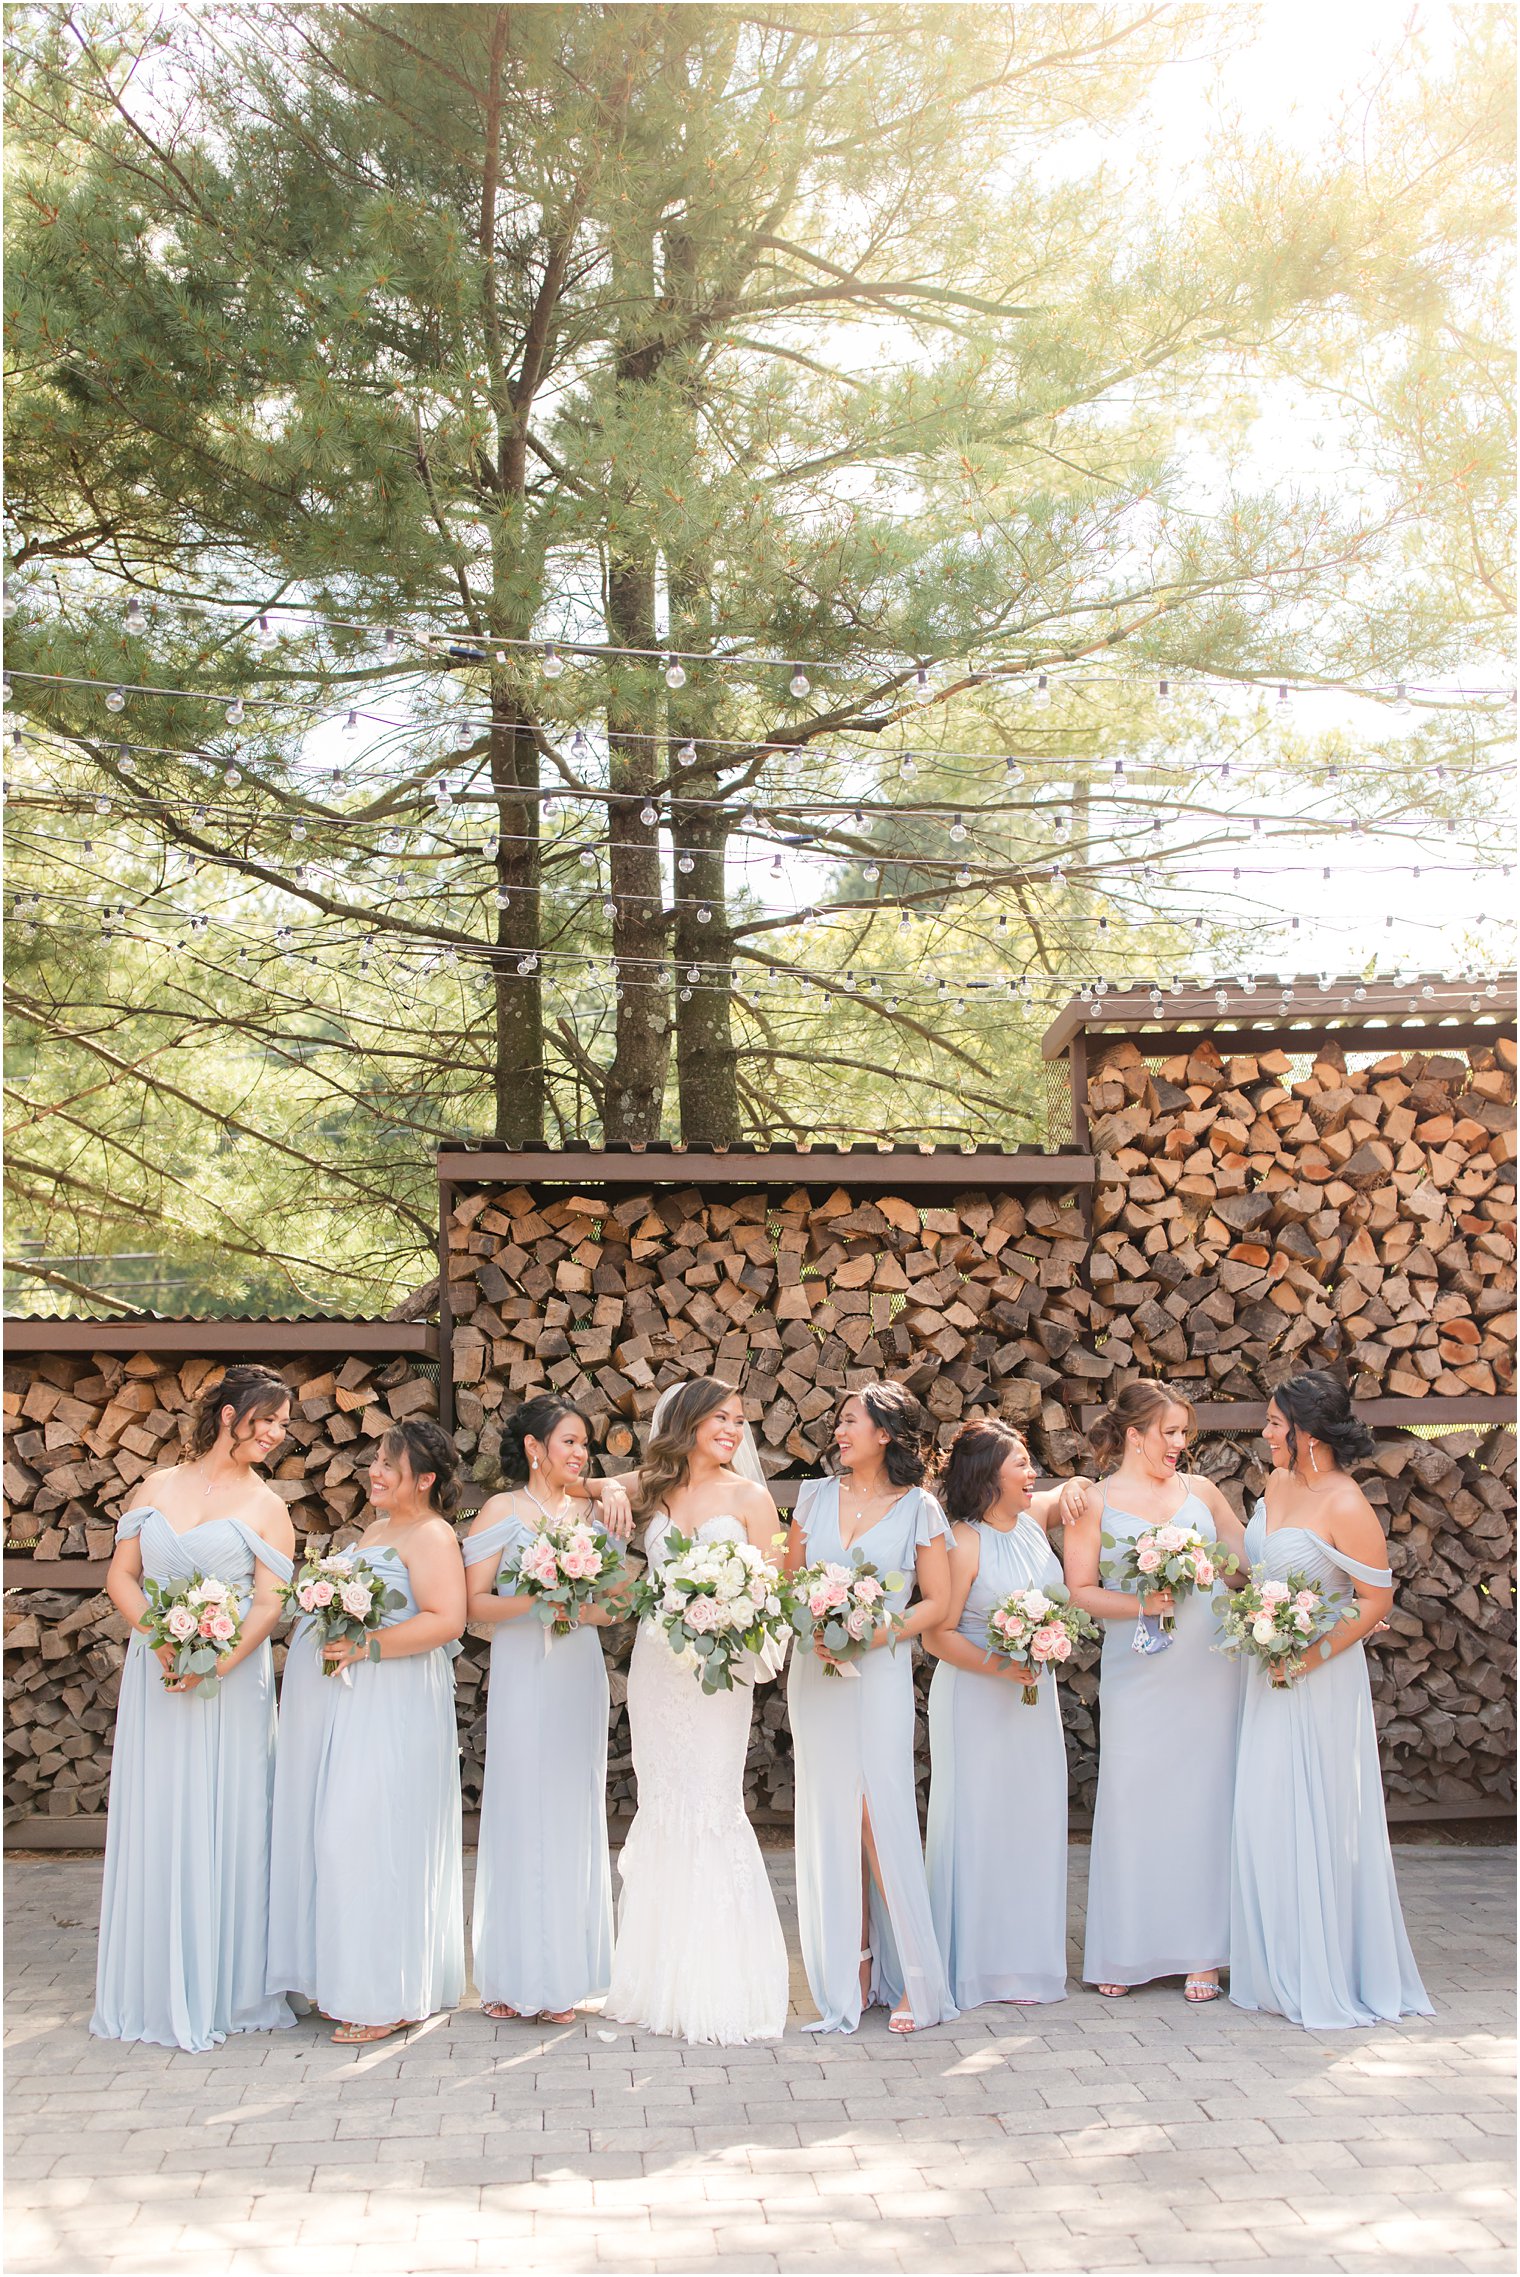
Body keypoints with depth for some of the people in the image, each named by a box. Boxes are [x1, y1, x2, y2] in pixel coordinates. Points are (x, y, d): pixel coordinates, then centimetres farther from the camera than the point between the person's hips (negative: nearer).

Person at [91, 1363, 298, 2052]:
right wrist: (162, 1640, -11)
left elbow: (269, 1603, -5)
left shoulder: (265, 1506, 2)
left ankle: (225, 1991, 9)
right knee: (153, 1822, 5)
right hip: (154, 1676, 2)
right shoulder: (158, 1487, 9)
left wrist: (216, 1663, -20)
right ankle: (155, 1990, 16)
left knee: (224, 1822, 0)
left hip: (232, 1679, -2)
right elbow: (121, 1574, 6)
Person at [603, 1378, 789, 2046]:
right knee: (660, 1809, 8)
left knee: (711, 1809, -6)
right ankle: (662, 1979, 19)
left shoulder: (749, 1497, 0)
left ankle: (718, 1987, 3)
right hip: (655, 1663, 3)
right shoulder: (651, 1490, 8)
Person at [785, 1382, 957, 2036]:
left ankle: (914, 1980, -1)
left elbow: (938, 1602, 0)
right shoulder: (815, 1496, 10)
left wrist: (879, 1634, -12)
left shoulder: (918, 1509, 0)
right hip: (815, 1673, 4)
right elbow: (788, 1581, 13)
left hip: (880, 1674, -4)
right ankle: (851, 1971, 11)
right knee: (830, 1822, 4)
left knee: (881, 1817, -10)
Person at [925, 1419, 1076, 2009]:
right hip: (976, 1700, -7)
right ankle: (974, 1965, 11)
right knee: (977, 1822, -1)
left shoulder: (1034, 1518, 4)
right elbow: (938, 1636, -16)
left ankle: (1025, 1959, 21)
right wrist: (1000, 1666, -25)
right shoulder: (963, 1543, -16)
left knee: (1033, 1820, 9)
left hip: (1033, 1695, 7)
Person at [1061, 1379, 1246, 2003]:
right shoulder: (1094, 1502, 2)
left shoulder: (1200, 1490, 11)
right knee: (1132, 1804, -1)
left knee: (1204, 1801, 2)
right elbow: (1080, 1590, -2)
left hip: (1209, 1671, 3)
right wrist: (1141, 1604, -16)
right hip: (1136, 1679, -2)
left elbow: (1248, 1559, 17)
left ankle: (1202, 1951, 10)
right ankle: (1123, 1954, 10)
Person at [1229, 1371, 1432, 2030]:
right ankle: (1281, 1969, 22)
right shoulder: (1277, 1484, 6)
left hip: (1322, 1678, -8)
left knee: (1317, 1820, 0)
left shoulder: (1344, 1506, -18)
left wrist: (1313, 1654, -20)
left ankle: (1330, 1974, 14)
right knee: (1265, 1817, 11)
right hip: (1269, 1674, 8)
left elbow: (1377, 1598, -16)